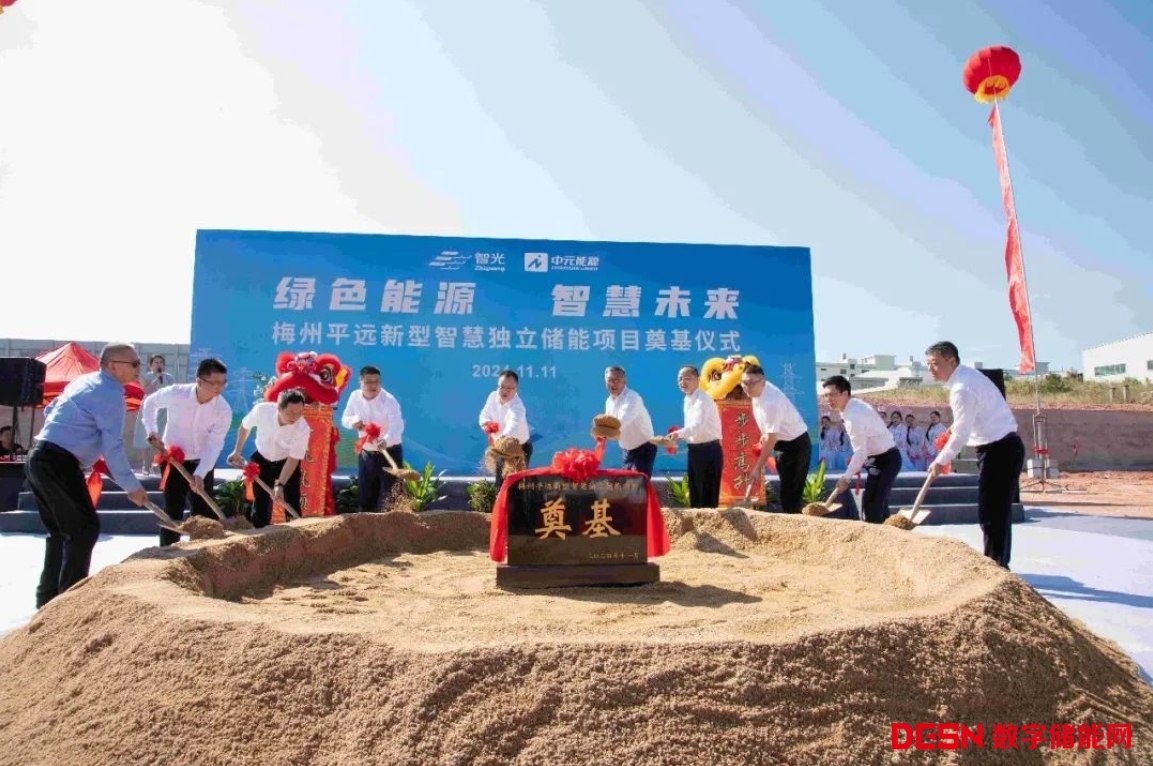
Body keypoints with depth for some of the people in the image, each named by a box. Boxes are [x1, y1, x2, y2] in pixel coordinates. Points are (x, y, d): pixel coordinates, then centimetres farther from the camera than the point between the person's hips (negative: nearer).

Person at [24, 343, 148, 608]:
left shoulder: (82, 381, 16)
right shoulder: (111, 394, -12)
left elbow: (50, 411, 27)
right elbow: (113, 447, -14)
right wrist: (132, 486, -8)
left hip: (39, 458, 10)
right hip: (59, 464, -10)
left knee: (59, 530, 17)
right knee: (85, 527, -5)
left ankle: (48, 597, 24)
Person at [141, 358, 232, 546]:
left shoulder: (224, 410, -19)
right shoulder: (175, 393, -21)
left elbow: (215, 444, -21)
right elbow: (149, 403, 2)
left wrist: (200, 474, -31)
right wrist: (152, 432, -5)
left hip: (203, 462, 1)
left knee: (205, 513, 4)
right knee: (172, 512, 2)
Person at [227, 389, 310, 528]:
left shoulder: (302, 428, -33)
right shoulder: (261, 410, -29)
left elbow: (294, 459, -23)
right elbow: (245, 426, -6)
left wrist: (280, 485, -30)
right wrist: (237, 451, 5)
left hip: (286, 462, -1)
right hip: (262, 459, 1)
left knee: (292, 503, -4)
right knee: (260, 501, 7)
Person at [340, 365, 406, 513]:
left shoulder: (388, 400, -19)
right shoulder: (355, 396, -2)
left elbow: (397, 425, -33)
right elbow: (345, 419, 10)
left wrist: (386, 440, -54)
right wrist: (353, 421, -15)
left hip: (389, 453, -5)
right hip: (366, 454, 5)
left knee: (388, 499, -6)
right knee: (365, 497, 14)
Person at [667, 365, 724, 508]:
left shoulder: (703, 400, -18)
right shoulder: (687, 400, 11)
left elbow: (698, 425, -34)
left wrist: (679, 433, -48)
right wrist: (680, 437, 4)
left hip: (709, 451, -9)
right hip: (695, 450, 9)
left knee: (708, 497, -5)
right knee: (695, 494, 16)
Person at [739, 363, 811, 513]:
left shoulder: (771, 402, -32)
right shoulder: (758, 391, -5)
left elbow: (771, 438, -29)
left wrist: (758, 468, -25)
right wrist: (764, 435, 3)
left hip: (796, 445, -9)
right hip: (783, 443, 9)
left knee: (791, 492, -8)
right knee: (787, 489, 16)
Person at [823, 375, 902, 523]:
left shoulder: (853, 415, -25)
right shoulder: (855, 406, 6)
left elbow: (861, 452, -24)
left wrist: (846, 478, -19)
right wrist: (857, 465, 11)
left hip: (885, 460, -10)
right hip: (885, 457, 10)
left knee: (871, 504, -11)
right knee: (878, 502, 15)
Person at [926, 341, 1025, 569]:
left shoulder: (962, 388, -21)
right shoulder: (967, 373, 10)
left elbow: (961, 434, -19)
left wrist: (940, 461, -8)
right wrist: (952, 432, 14)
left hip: (999, 450, -11)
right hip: (1003, 446, 11)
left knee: (990, 512, -5)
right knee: (997, 510, 16)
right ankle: (997, 564, 25)